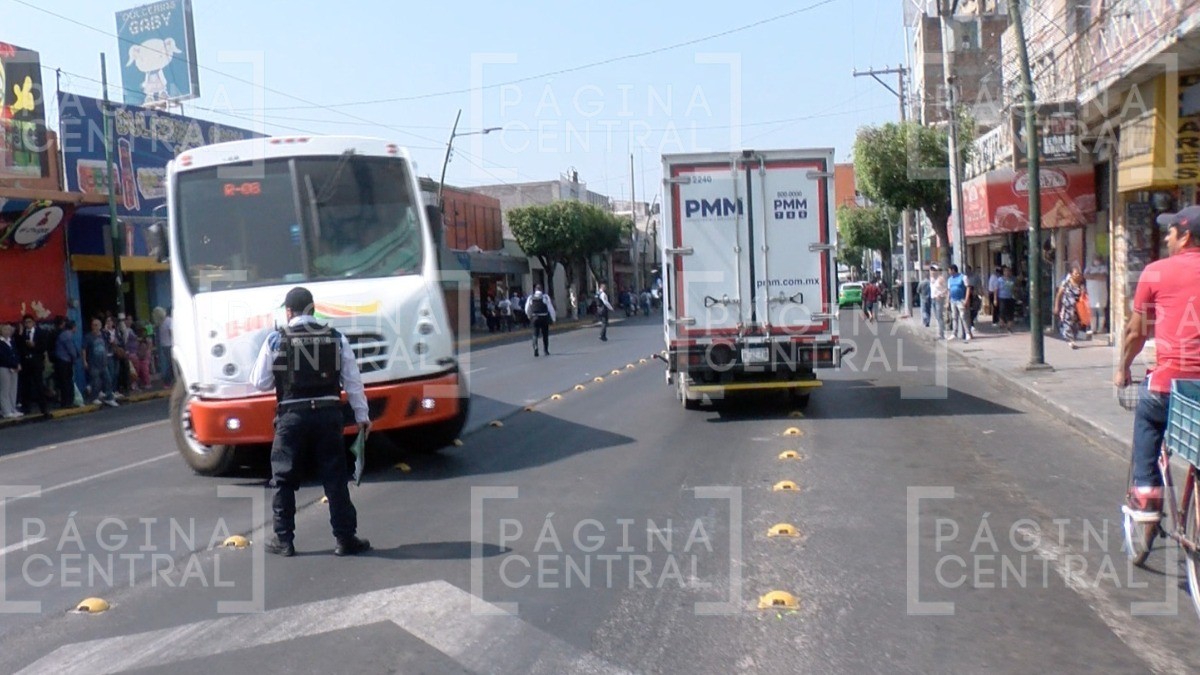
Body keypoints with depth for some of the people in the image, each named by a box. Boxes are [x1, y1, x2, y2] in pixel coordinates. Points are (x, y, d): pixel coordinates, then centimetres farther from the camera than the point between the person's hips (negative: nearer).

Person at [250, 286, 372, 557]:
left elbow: (261, 383, 1)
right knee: (335, 478, 7)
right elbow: (353, 381, 5)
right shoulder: (336, 338, 3)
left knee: (284, 479, 12)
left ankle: (283, 540, 17)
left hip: (292, 416, -1)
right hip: (328, 414, 2)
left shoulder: (276, 340, -4)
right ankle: (346, 539, 9)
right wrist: (361, 415, 12)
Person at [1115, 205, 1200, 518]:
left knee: (1147, 421, 26)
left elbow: (1136, 331, 7)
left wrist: (1123, 369, 22)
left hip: (1170, 378, -2)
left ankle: (1145, 495, 19)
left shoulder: (1157, 272, 0)